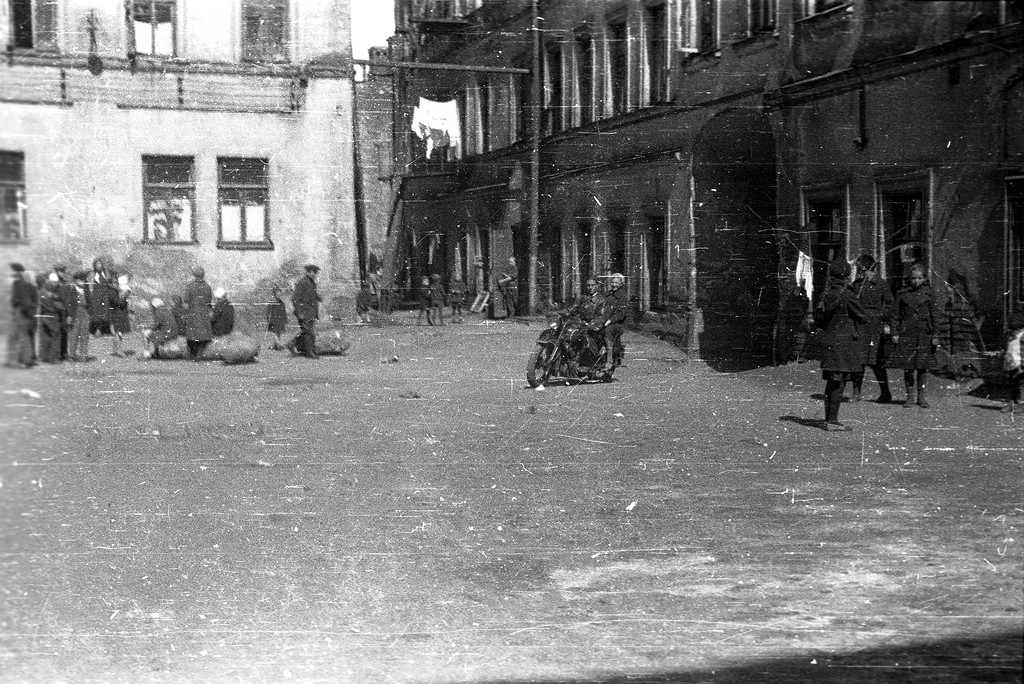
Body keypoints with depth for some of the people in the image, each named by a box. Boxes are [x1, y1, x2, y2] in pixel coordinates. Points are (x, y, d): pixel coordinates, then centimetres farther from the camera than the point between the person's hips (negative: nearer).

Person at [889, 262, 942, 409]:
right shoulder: (902, 294, 4)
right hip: (906, 333, 0)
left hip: (924, 334, 0)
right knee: (907, 367, 1)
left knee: (923, 367, 3)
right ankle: (910, 396, 10)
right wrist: (895, 333, -1)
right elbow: (897, 315, 6)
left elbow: (935, 316, 4)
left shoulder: (928, 294, 3)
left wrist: (935, 335, -1)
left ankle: (922, 397, 12)